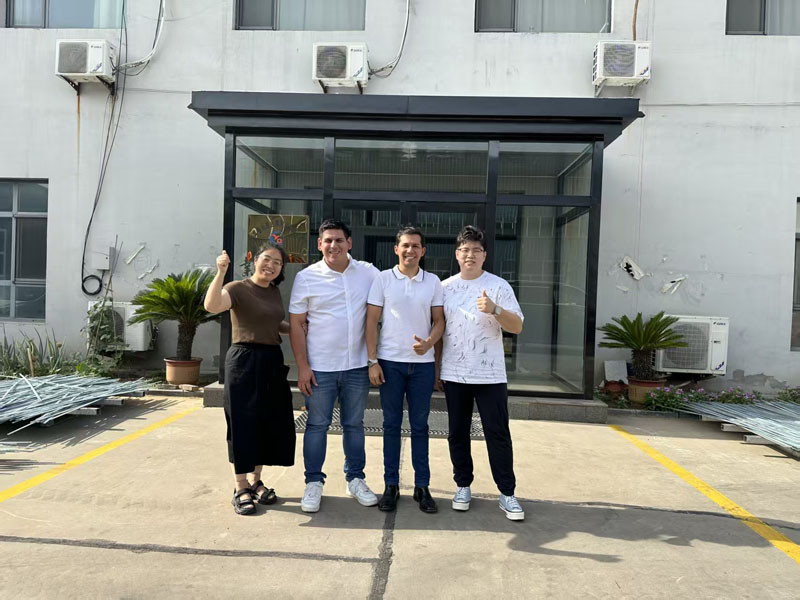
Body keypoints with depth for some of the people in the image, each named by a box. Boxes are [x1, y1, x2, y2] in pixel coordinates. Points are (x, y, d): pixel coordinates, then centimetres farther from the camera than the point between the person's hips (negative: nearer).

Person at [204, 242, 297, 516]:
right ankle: (241, 488, 13)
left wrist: (298, 327, 11)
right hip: (244, 361, -7)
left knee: (268, 423, 12)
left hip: (272, 362, 7)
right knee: (243, 423, -1)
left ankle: (255, 481, 28)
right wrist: (220, 272, -36)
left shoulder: (275, 291, 13)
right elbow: (211, 306, -29)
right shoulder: (238, 288, -9)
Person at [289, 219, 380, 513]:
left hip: (357, 365, 2)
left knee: (354, 424, 13)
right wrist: (302, 366, -7)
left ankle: (355, 479, 27)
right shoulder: (306, 277, -3)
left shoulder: (369, 273, 1)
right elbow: (296, 324, -2)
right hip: (320, 367, -2)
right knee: (317, 425, 7)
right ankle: (313, 483, 21)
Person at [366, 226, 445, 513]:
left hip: (422, 363, 1)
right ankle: (391, 485, 17)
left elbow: (439, 320, 7)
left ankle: (422, 486, 17)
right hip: (390, 361, -1)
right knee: (391, 424, 6)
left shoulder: (433, 282, 5)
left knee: (419, 425, 8)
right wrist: (372, 361, -6)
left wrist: (429, 343, -14)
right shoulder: (383, 279, 0)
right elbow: (371, 321, -1)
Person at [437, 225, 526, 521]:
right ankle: (463, 486, 26)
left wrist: (494, 310, -24)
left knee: (498, 434, 1)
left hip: (490, 375, -2)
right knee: (457, 433, 11)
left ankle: (507, 493, 12)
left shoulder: (498, 286, -2)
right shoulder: (445, 287, 6)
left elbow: (517, 326, -6)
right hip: (454, 374, 3)